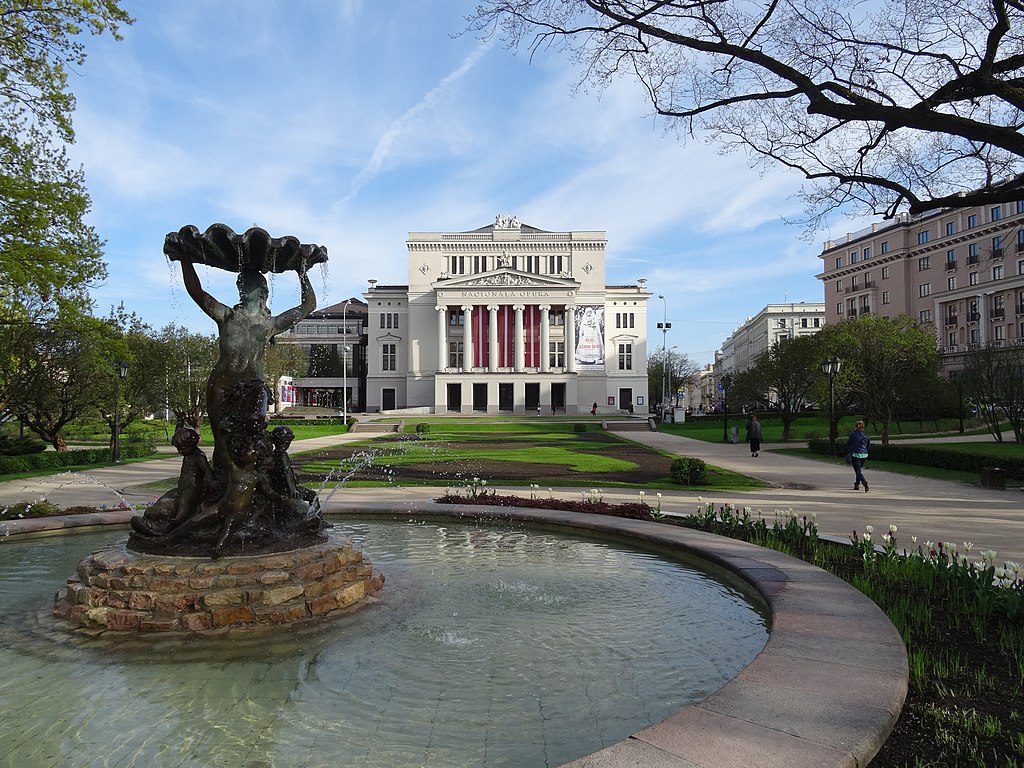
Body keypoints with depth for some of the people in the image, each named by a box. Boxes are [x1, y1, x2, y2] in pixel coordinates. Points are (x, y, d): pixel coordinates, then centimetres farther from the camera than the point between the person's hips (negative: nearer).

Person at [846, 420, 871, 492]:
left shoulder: (853, 434, -8)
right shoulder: (866, 436, 5)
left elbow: (847, 444, -1)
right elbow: (869, 448, 11)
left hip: (855, 454, -5)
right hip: (864, 455, 5)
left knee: (858, 471, -6)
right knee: (859, 469, 22)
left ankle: (864, 482, -31)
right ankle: (857, 485, 27)